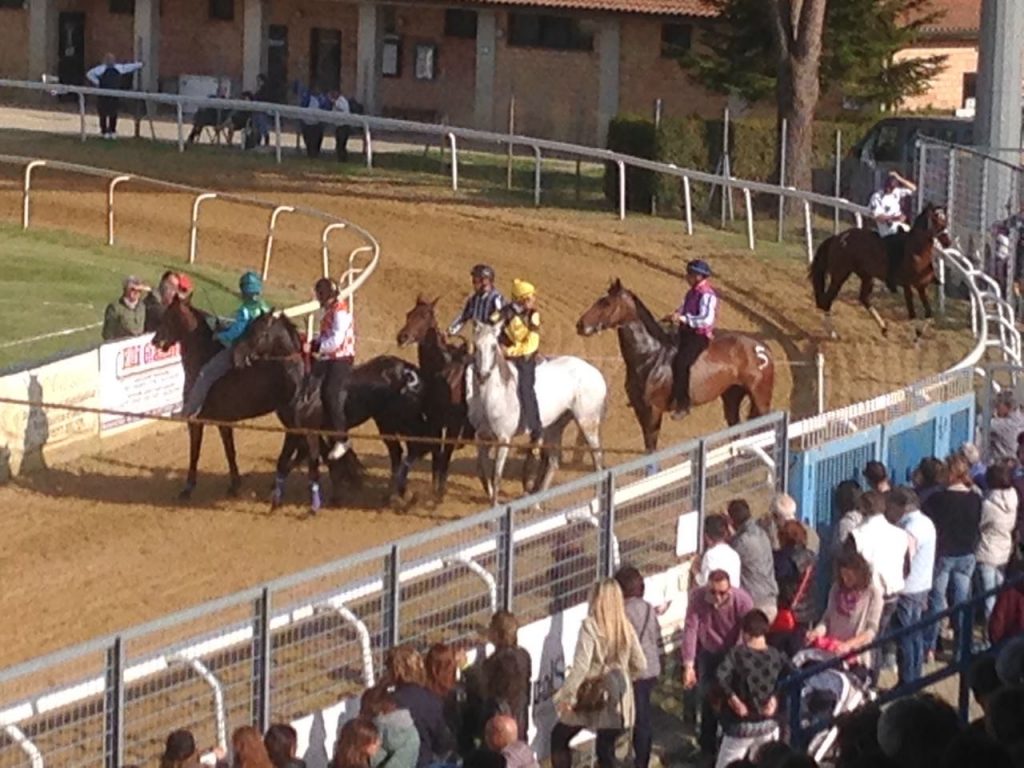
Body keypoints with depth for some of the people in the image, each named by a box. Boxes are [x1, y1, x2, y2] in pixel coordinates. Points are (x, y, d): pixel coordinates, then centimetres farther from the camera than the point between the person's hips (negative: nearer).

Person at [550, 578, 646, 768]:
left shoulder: (591, 626, -15)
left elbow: (581, 665, -22)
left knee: (559, 737, 18)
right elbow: (640, 666, 6)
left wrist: (566, 695, -17)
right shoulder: (626, 628, 1)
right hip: (617, 700, 5)